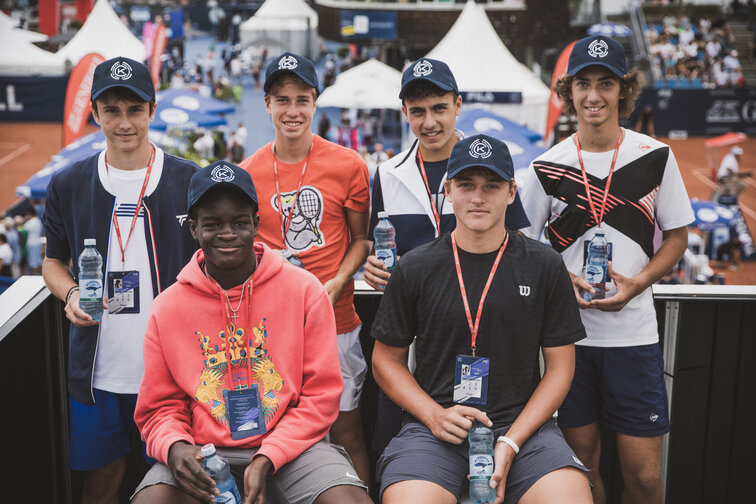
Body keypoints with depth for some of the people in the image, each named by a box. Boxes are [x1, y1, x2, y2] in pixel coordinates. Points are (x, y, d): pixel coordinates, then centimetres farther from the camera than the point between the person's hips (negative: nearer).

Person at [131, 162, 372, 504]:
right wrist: (174, 446, -16)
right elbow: (160, 409, 7)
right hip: (204, 449, 1)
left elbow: (321, 395, -2)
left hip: (292, 445, -1)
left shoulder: (305, 291, -3)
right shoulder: (167, 308, 2)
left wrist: (267, 460, -13)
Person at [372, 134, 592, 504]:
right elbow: (386, 360, 9)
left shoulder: (545, 267, 3)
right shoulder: (415, 268, 3)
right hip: (435, 428, 0)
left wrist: (510, 443, -7)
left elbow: (559, 367, 5)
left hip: (522, 424, 1)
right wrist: (435, 415, -7)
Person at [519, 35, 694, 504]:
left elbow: (677, 236, 8)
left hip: (634, 333, 0)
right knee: (582, 460, 10)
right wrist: (563, 282, -12)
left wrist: (637, 283, -9)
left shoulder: (656, 157, 1)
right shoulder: (547, 167, 1)